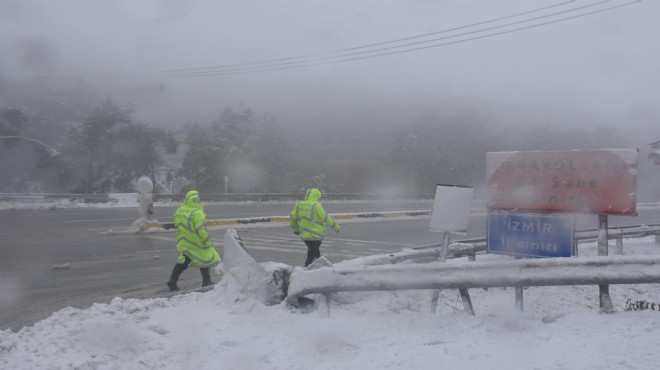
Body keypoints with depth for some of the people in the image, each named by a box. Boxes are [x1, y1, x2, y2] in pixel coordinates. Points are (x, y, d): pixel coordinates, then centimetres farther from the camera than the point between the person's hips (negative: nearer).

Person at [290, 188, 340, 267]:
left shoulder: (299, 205, 6)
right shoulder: (316, 206, -14)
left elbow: (293, 218, 13)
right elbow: (326, 218, -11)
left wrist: (296, 229, 29)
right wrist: (336, 226, 2)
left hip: (304, 235, 7)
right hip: (315, 236, -7)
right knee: (313, 255, -1)